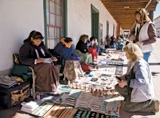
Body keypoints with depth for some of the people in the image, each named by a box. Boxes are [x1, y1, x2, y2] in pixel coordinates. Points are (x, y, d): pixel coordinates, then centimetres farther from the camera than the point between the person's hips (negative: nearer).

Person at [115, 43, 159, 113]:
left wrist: (126, 82, -30)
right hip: (134, 87, 9)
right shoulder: (132, 62, 2)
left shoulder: (140, 64, -28)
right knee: (118, 87, 4)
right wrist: (124, 77, -5)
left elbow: (142, 81, -36)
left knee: (126, 107, -7)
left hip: (143, 91, -9)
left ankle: (152, 104, -1)